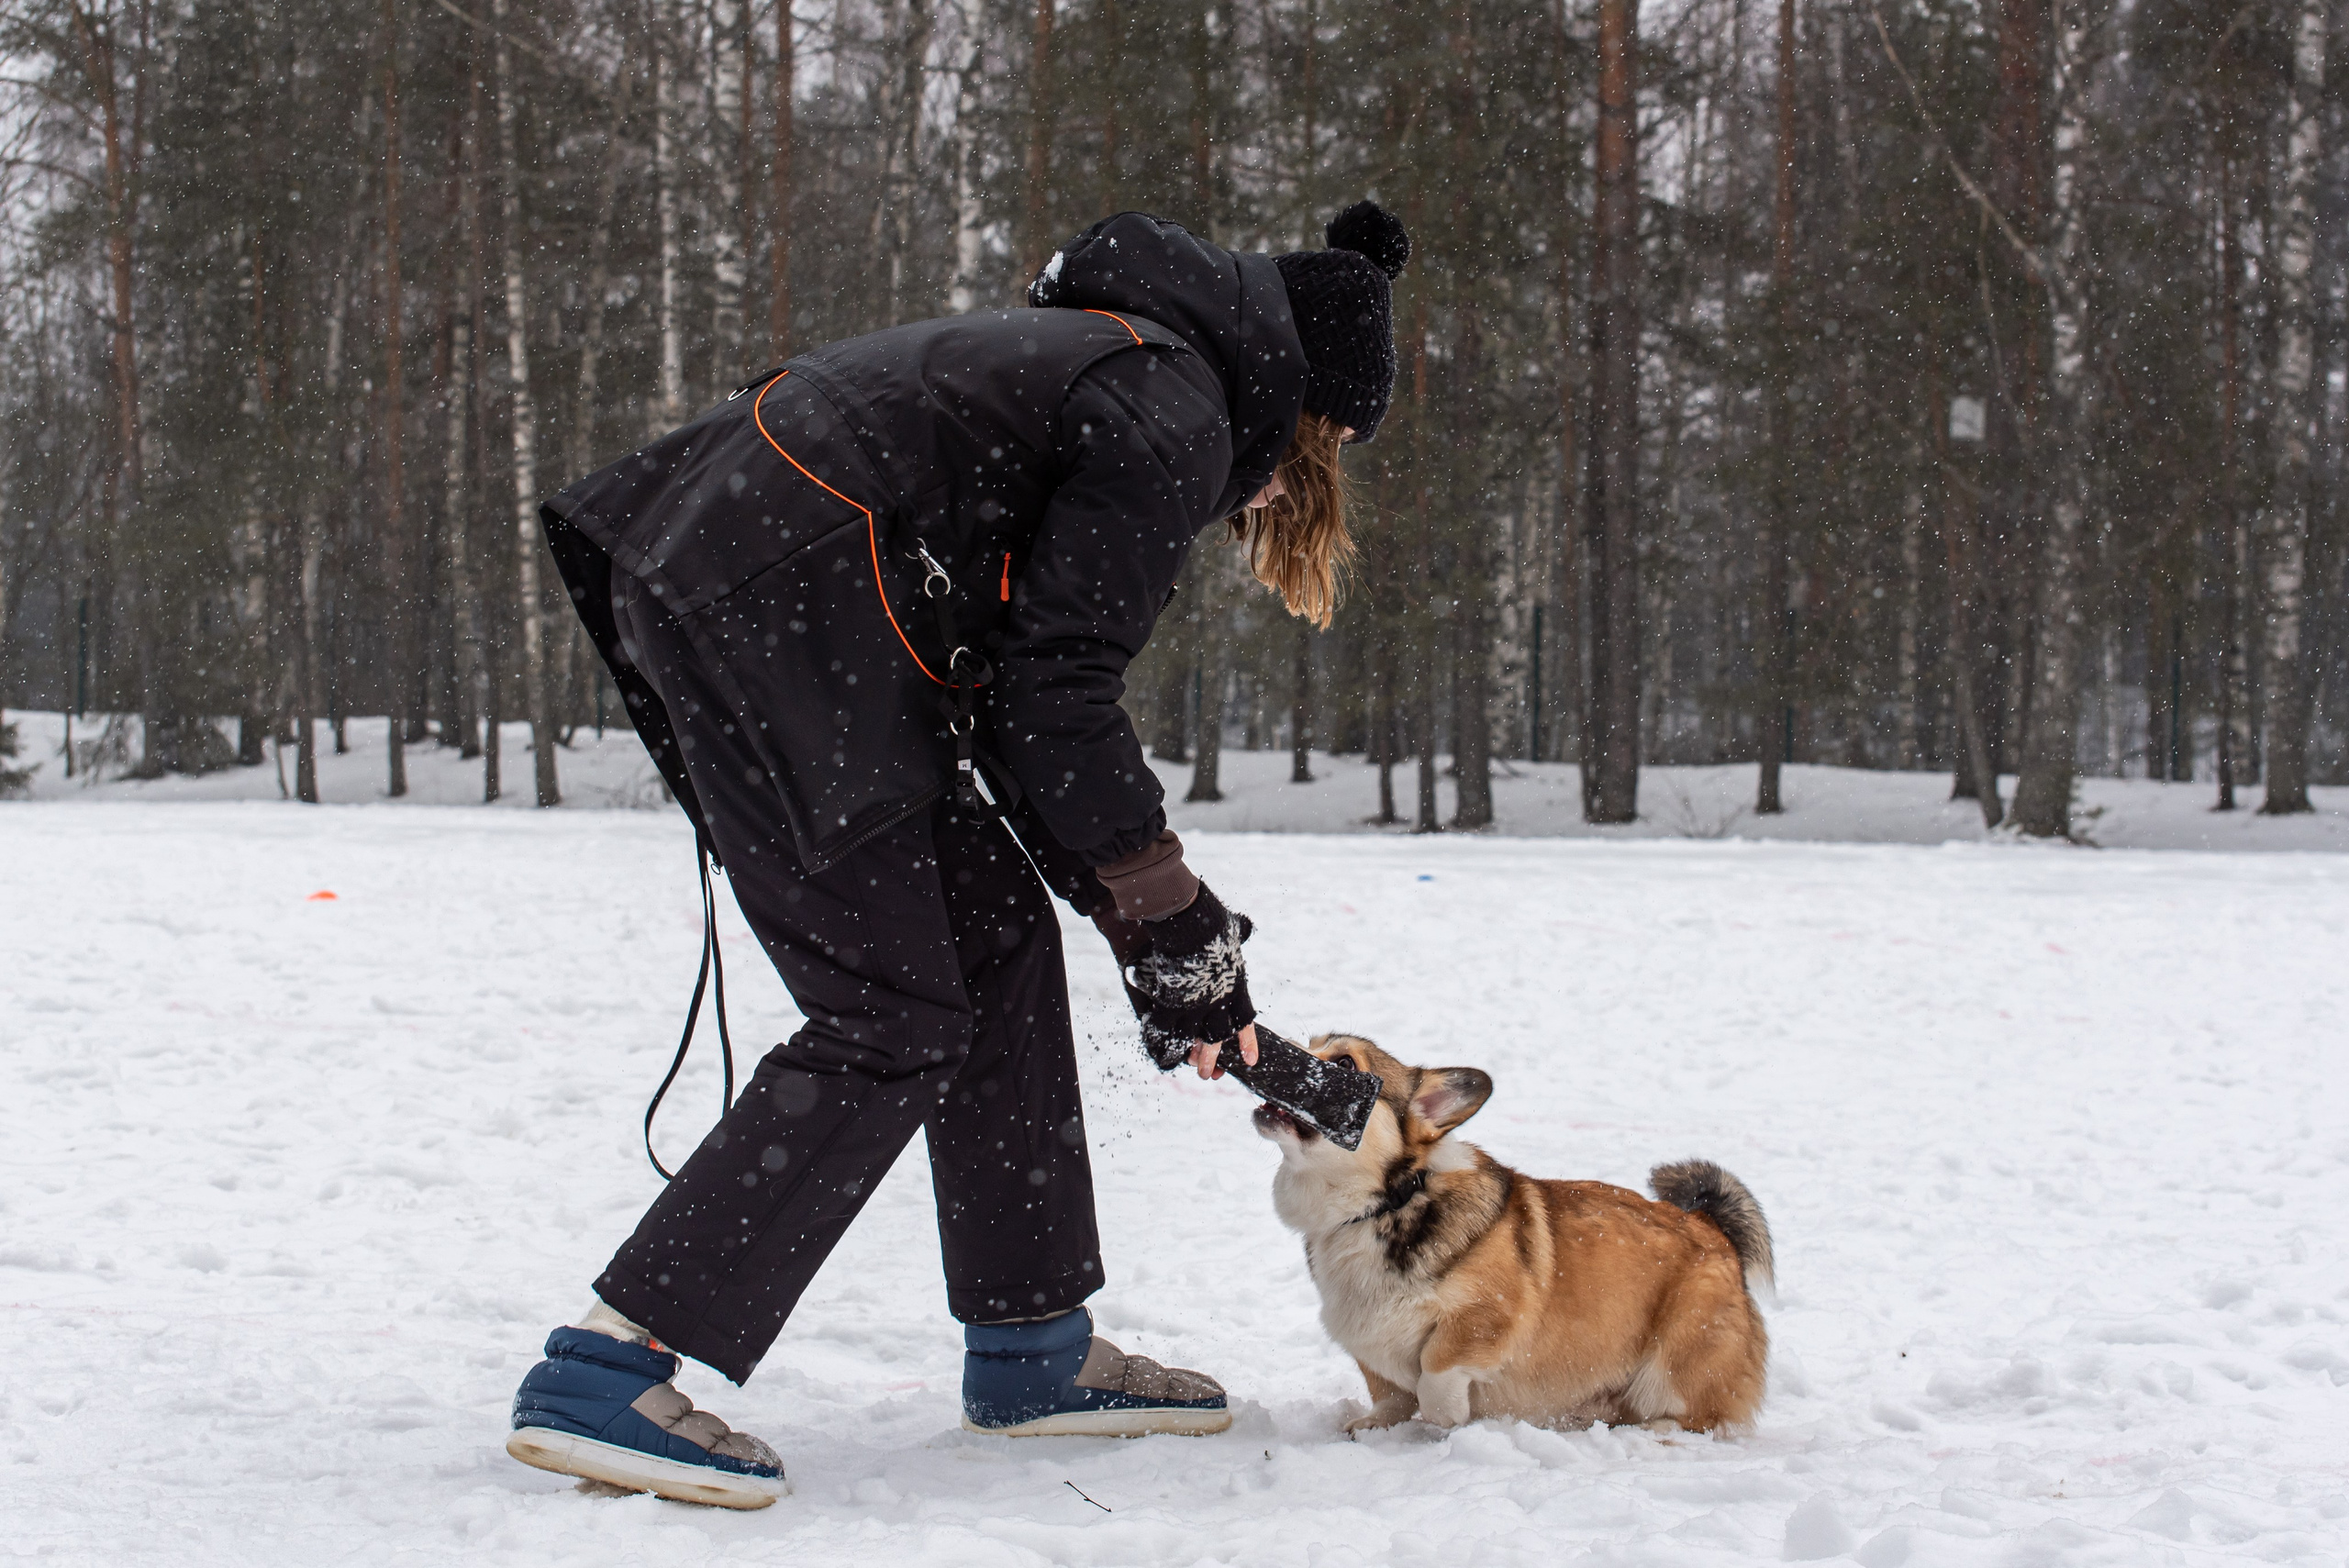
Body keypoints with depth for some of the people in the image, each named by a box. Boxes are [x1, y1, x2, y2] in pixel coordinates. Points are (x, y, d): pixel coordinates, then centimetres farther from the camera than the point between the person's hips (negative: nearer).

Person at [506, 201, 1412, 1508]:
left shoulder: (1112, 367, 24)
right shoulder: (1175, 421, -7)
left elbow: (1016, 690, 21)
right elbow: (1058, 700, -13)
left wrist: (1136, 909, 17)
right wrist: (1184, 942, -6)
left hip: (714, 588, 10)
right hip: (774, 618, -10)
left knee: (999, 939, 14)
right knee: (901, 1017, -6)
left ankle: (1033, 1351, 22)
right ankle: (600, 1376, -8)